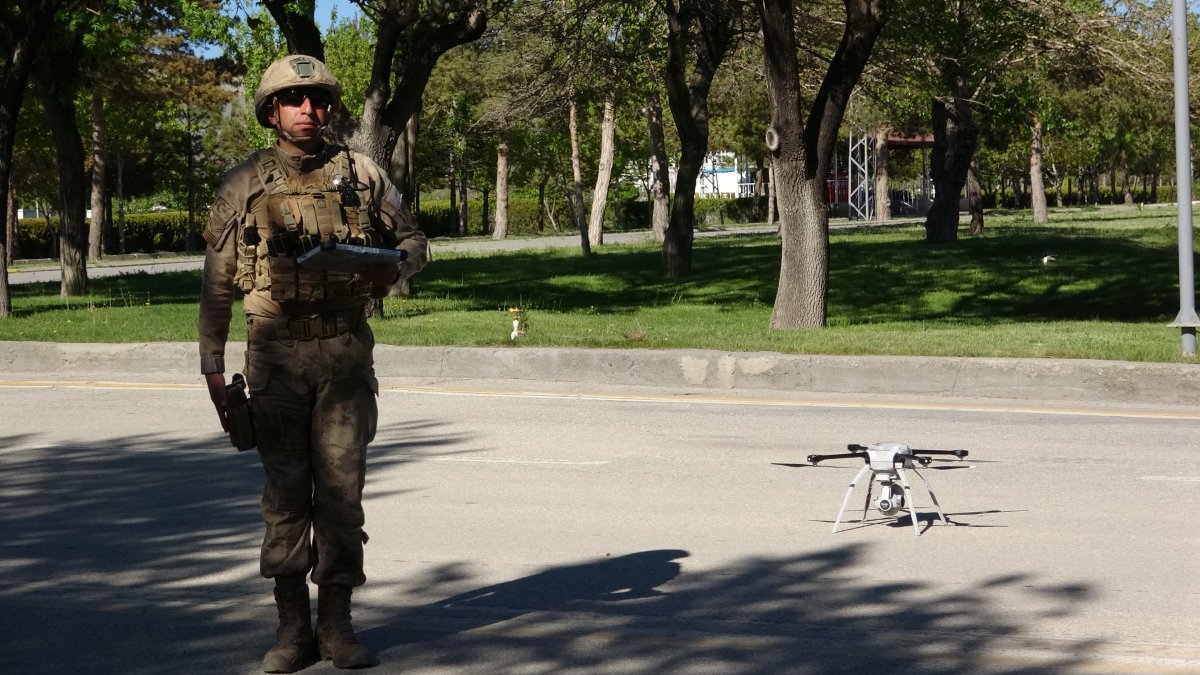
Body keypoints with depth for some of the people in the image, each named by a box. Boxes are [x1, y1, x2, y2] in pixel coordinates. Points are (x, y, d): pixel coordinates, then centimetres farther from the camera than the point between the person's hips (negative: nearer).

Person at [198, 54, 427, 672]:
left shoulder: (361, 176, 5)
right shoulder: (244, 185, 3)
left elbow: (413, 239, 14)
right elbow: (216, 283, 6)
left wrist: (391, 268, -9)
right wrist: (212, 365, 3)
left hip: (345, 350, 1)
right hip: (275, 352, 0)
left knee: (341, 485, 1)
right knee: (285, 489, 2)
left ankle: (336, 624, 10)